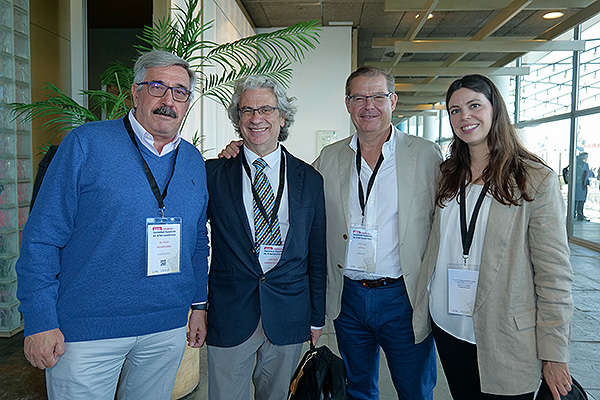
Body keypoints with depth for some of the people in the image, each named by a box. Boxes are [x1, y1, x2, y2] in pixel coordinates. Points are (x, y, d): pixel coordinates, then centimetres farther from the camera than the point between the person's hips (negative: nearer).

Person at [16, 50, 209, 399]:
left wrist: (199, 303, 12)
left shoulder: (194, 162, 6)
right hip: (85, 330, -4)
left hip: (167, 330, 4)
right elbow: (42, 236, -8)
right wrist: (40, 320, -11)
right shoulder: (86, 144, -8)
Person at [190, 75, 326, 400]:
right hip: (229, 315, -1)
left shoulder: (309, 179, 3)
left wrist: (317, 318, 8)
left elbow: (317, 254, 6)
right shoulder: (213, 173, -2)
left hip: (289, 319, 2)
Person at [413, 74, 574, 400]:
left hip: (505, 341, -4)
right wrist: (419, 311, 8)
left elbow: (554, 275, -10)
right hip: (448, 327, 4)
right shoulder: (448, 177, 6)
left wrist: (554, 353, -10)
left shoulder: (537, 180, -9)